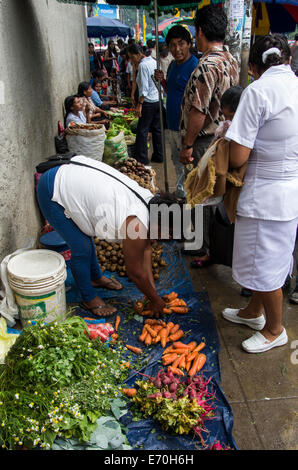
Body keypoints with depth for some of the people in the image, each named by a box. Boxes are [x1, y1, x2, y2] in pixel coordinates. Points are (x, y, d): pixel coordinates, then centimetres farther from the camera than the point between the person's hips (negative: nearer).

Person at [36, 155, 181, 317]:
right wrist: (155, 300, -1)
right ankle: (89, 299, 19)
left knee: (86, 237, 24)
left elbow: (145, 249, 6)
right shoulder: (136, 224, -28)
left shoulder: (149, 199, -2)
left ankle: (96, 277, 47)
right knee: (81, 249, -4)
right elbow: (135, 272, -15)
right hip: (52, 192, -9)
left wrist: (152, 289, 8)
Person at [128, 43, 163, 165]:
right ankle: (158, 156, 20)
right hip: (159, 100, 9)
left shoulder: (143, 65, -13)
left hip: (148, 102, -9)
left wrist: (140, 104, -17)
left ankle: (142, 159, 1)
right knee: (157, 129, 14)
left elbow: (144, 87, -19)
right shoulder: (154, 61, 11)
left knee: (142, 131, -2)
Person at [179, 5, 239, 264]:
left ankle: (209, 250, 13)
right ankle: (209, 239, 34)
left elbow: (198, 111, -23)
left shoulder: (207, 66, -21)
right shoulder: (232, 61, 8)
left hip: (206, 140, -9)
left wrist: (187, 145, -15)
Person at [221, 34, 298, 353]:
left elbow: (238, 157, -19)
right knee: (268, 257, 22)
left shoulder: (258, 91, -16)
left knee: (265, 264, 10)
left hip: (267, 193, -8)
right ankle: (254, 312, 43)